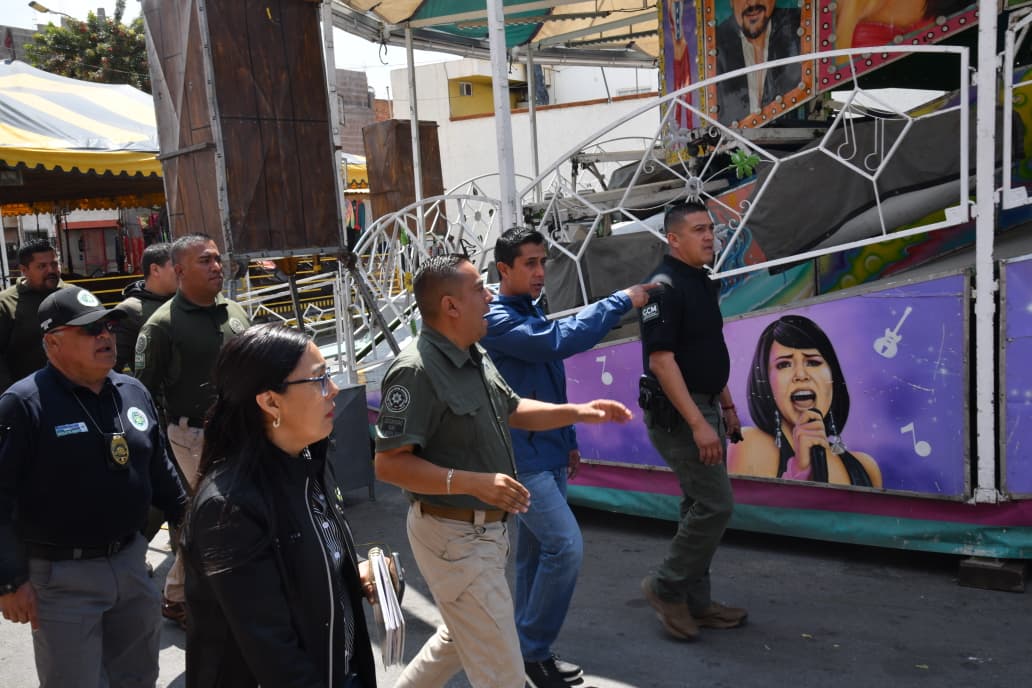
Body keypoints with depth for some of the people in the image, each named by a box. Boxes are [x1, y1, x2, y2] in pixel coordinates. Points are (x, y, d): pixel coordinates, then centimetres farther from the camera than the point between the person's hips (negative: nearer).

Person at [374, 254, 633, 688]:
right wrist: (472, 482, -33)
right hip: (452, 534, -10)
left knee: (462, 638, 28)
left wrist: (579, 412, 8)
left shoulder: (475, 357, 6)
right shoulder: (416, 371, -24)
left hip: (483, 528, 10)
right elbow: (388, 463, -26)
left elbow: (512, 410, 20)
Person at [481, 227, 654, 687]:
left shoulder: (533, 317, 15)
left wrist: (568, 442, 22)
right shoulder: (497, 320, -15)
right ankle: (533, 649, 1)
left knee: (536, 553, 13)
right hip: (521, 457, -9)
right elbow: (562, 339, -28)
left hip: (546, 453, 9)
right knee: (566, 546, -14)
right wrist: (621, 301, -21)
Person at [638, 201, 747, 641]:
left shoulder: (703, 283, 13)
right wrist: (698, 424, -25)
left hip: (704, 408, 10)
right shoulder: (665, 287, -16)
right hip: (676, 413, -10)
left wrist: (727, 407, 20)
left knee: (700, 506, 12)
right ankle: (667, 587, 6)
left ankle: (694, 602, 22)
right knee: (715, 505, -9)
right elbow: (661, 360, -22)